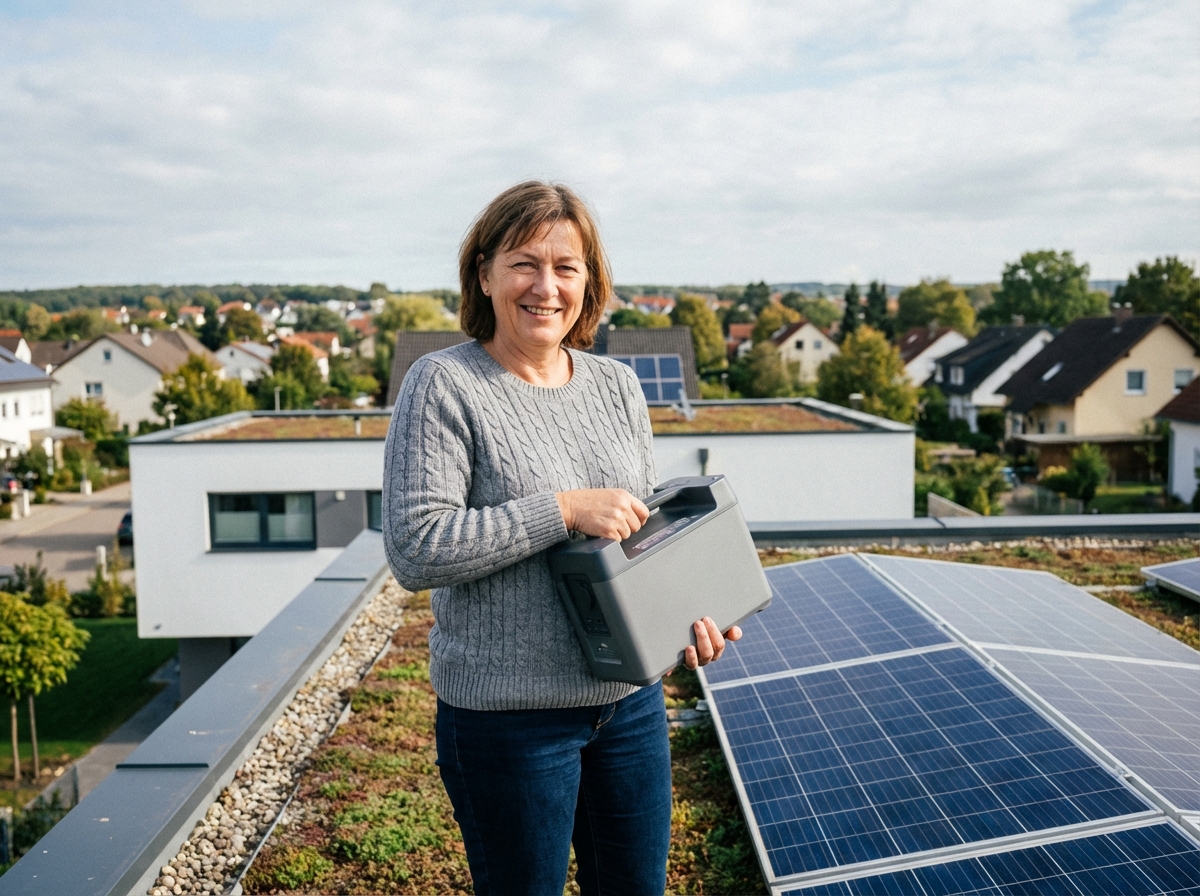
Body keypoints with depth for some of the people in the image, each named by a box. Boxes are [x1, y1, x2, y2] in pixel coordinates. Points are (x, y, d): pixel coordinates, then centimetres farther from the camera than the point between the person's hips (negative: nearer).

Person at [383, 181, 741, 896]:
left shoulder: (617, 386, 6)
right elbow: (415, 551, -20)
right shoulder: (443, 386, -12)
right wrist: (564, 509, -23)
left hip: (631, 699, 6)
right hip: (507, 716, -5)